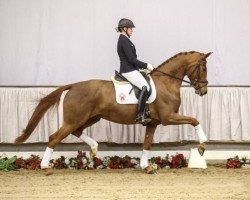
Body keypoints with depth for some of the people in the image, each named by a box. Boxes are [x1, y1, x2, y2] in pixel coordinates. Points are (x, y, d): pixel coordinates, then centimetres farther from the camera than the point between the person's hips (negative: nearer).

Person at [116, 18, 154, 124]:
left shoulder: (123, 40, 18)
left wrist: (145, 66, 14)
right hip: (129, 70, -11)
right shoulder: (124, 41, -14)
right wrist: (146, 66, -12)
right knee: (145, 87, -23)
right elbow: (131, 59, -19)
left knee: (147, 85, 14)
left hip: (129, 69, 11)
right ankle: (140, 115, -28)